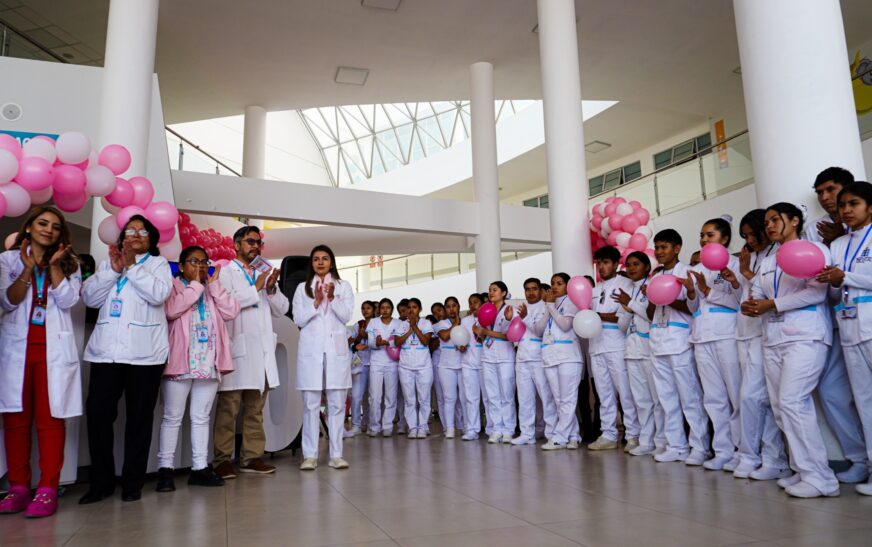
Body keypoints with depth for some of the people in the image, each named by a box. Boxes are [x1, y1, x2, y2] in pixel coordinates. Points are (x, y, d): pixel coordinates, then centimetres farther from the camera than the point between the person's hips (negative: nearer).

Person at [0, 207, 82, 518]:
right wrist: (28, 269, -15)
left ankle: (48, 489, -1)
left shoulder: (69, 263, 10)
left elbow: (68, 301, -4)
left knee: (50, 418, -3)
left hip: (54, 350, -1)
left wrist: (53, 266, -9)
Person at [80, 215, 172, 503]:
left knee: (139, 417, 2)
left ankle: (132, 482, 12)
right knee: (98, 413, 0)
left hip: (144, 352, -3)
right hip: (106, 350, 3)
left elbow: (159, 294, -9)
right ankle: (101, 481, 13)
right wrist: (113, 270, -4)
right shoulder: (108, 262, 19)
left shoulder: (158, 263, 9)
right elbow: (89, 297, 7)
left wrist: (132, 266, -9)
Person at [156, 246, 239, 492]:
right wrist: (195, 285, -9)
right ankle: (165, 468, 8)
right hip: (180, 361, -4)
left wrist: (214, 285, -2)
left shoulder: (212, 290, 18)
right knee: (173, 417, 2)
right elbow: (171, 310, -17)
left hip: (208, 363, 5)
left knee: (202, 417, 8)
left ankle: (199, 467, 14)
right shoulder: (172, 286, 4)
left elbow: (231, 312, 2)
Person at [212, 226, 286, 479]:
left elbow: (281, 309, 16)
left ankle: (252, 457, 12)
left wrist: (272, 289, -2)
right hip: (237, 347, -5)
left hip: (262, 349, 6)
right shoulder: (226, 272, 4)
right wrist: (256, 288, -11)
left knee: (255, 408, 7)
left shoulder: (264, 274, 21)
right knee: (228, 407, -4)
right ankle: (222, 459, 3)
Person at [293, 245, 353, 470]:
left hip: (336, 348, 0)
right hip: (310, 349, 0)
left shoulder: (343, 286, 10)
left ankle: (336, 454, 6)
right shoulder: (302, 288, 10)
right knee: (311, 404, -1)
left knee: (337, 403, 1)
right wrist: (316, 302, -10)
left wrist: (332, 298, -14)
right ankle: (310, 455, 4)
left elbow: (347, 316, 0)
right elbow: (298, 320, 2)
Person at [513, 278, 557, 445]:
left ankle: (552, 433, 2)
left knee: (547, 396, -4)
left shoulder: (545, 307, 0)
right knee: (524, 398, 7)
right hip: (522, 358, 6)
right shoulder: (521, 308, 18)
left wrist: (526, 317, -26)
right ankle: (527, 433, 12)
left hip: (539, 358, -6)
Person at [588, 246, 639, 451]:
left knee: (625, 392, -6)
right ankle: (609, 435, 12)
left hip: (617, 347, -6)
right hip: (597, 346, 7)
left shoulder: (625, 284, 1)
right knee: (604, 393, 8)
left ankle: (633, 435, 0)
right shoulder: (595, 290, 22)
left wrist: (600, 316, -16)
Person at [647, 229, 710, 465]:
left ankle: (699, 447, 1)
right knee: (666, 397, 6)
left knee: (689, 395, -5)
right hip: (658, 341, 6)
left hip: (680, 340, -6)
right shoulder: (655, 277, 18)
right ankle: (675, 446, 12)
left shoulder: (686, 272, 1)